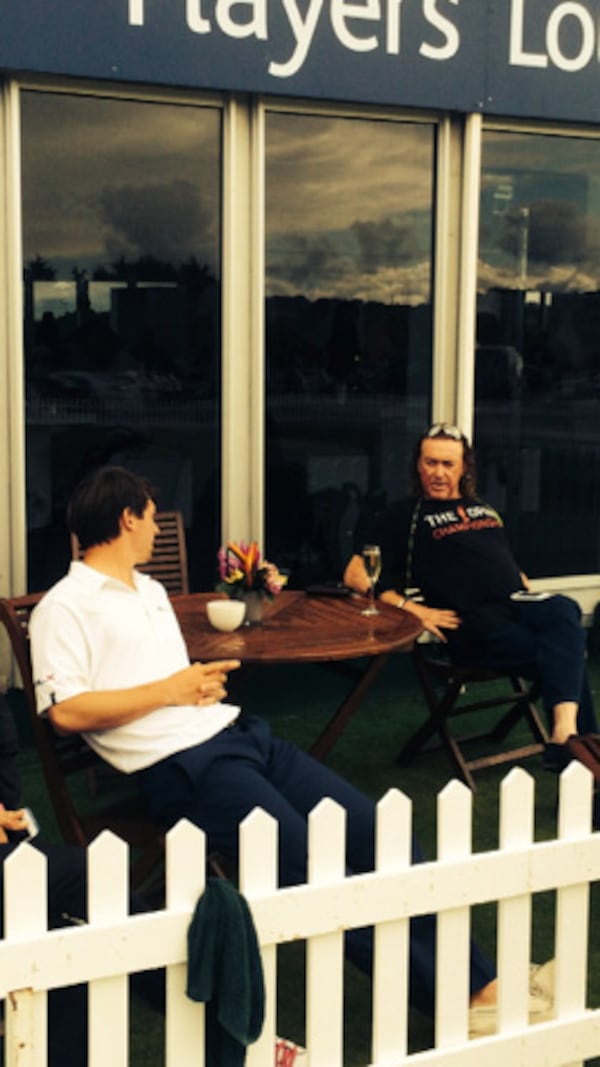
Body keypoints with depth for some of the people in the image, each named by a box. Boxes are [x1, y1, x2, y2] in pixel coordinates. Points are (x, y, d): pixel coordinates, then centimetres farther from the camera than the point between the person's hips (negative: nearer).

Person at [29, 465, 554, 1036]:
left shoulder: (149, 589, 24)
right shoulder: (65, 607, -2)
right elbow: (65, 711, -14)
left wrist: (204, 683, 8)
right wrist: (169, 690, -9)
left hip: (236, 732, 8)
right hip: (179, 764, -8)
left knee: (371, 827, -6)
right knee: (311, 862, -22)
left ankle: (481, 984, -3)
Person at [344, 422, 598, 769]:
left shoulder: (483, 509, 31)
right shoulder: (405, 516, 12)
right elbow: (356, 576, 2)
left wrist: (532, 599, 15)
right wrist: (410, 609, -11)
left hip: (518, 605, 5)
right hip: (473, 625, -5)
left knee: (564, 611, -31)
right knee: (564, 655, -28)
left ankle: (564, 734, -41)